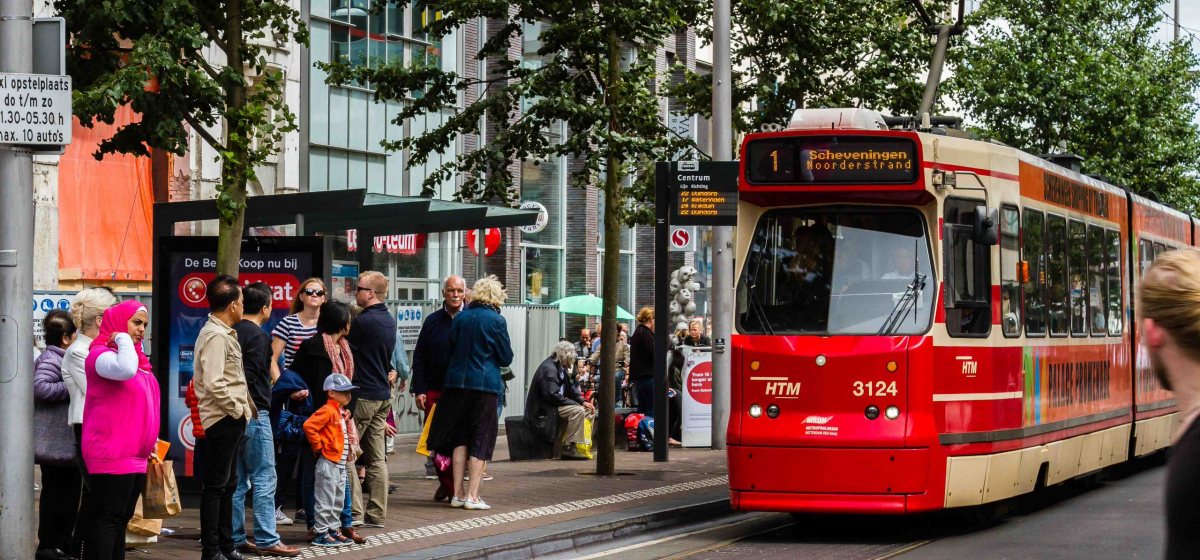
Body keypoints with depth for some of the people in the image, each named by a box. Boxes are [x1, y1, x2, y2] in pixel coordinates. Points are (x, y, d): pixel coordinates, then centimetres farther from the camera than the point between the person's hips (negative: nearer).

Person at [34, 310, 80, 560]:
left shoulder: (65, 359, 19)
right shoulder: (50, 360, -13)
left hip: (68, 443, 10)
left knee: (69, 493, 13)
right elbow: (40, 387, -29)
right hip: (55, 443, -10)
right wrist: (73, 388, -23)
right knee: (54, 492, -5)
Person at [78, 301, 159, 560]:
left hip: (135, 456, 9)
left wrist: (151, 442, 23)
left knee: (121, 518, 9)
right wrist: (122, 339, -15)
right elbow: (125, 369, -32)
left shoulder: (137, 356, 20)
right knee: (108, 517, -11)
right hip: (112, 455, -9)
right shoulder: (101, 353, -9)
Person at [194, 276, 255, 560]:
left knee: (227, 483, 16)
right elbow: (213, 383, -25)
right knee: (215, 485, -5)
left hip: (233, 420, 10)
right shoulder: (215, 336, -17)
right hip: (222, 419, -10)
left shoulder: (225, 333, 15)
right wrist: (239, 409, -16)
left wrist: (247, 408, 14)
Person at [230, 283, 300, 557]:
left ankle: (235, 537, 13)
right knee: (264, 479, -4)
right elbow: (250, 377, -19)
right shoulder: (258, 336, -12)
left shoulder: (233, 332, 11)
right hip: (255, 414, -8)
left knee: (237, 480, 11)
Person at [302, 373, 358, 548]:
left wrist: (348, 452, 19)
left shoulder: (340, 412, 16)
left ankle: (332, 530, 22)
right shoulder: (327, 411, -14)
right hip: (328, 463, -10)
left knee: (337, 501, 15)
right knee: (325, 500, -5)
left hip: (340, 464, 10)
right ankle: (321, 534, -1)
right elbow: (309, 426, -24)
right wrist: (318, 447, -16)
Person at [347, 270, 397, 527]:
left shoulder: (364, 321, -15)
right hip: (383, 395, 9)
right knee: (377, 458, 9)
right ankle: (376, 514, 10)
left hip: (363, 395, -8)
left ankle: (354, 512, -7)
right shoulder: (389, 320, 12)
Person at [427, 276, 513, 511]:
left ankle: (458, 493, 10)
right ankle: (472, 495, -1)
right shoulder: (496, 320, -8)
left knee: (460, 438, 11)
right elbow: (506, 358, -1)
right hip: (485, 384, -4)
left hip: (457, 382, 4)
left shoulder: (460, 318, 4)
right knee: (481, 439, 2)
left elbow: (451, 350, 13)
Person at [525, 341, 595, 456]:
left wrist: (582, 401, 0)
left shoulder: (561, 367, 12)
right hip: (544, 409, -10)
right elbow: (552, 395, -27)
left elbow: (569, 389, 17)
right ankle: (569, 447, -24)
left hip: (556, 404, 10)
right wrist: (575, 403, -22)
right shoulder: (548, 369, -20)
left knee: (587, 410, 6)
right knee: (577, 411, -27)